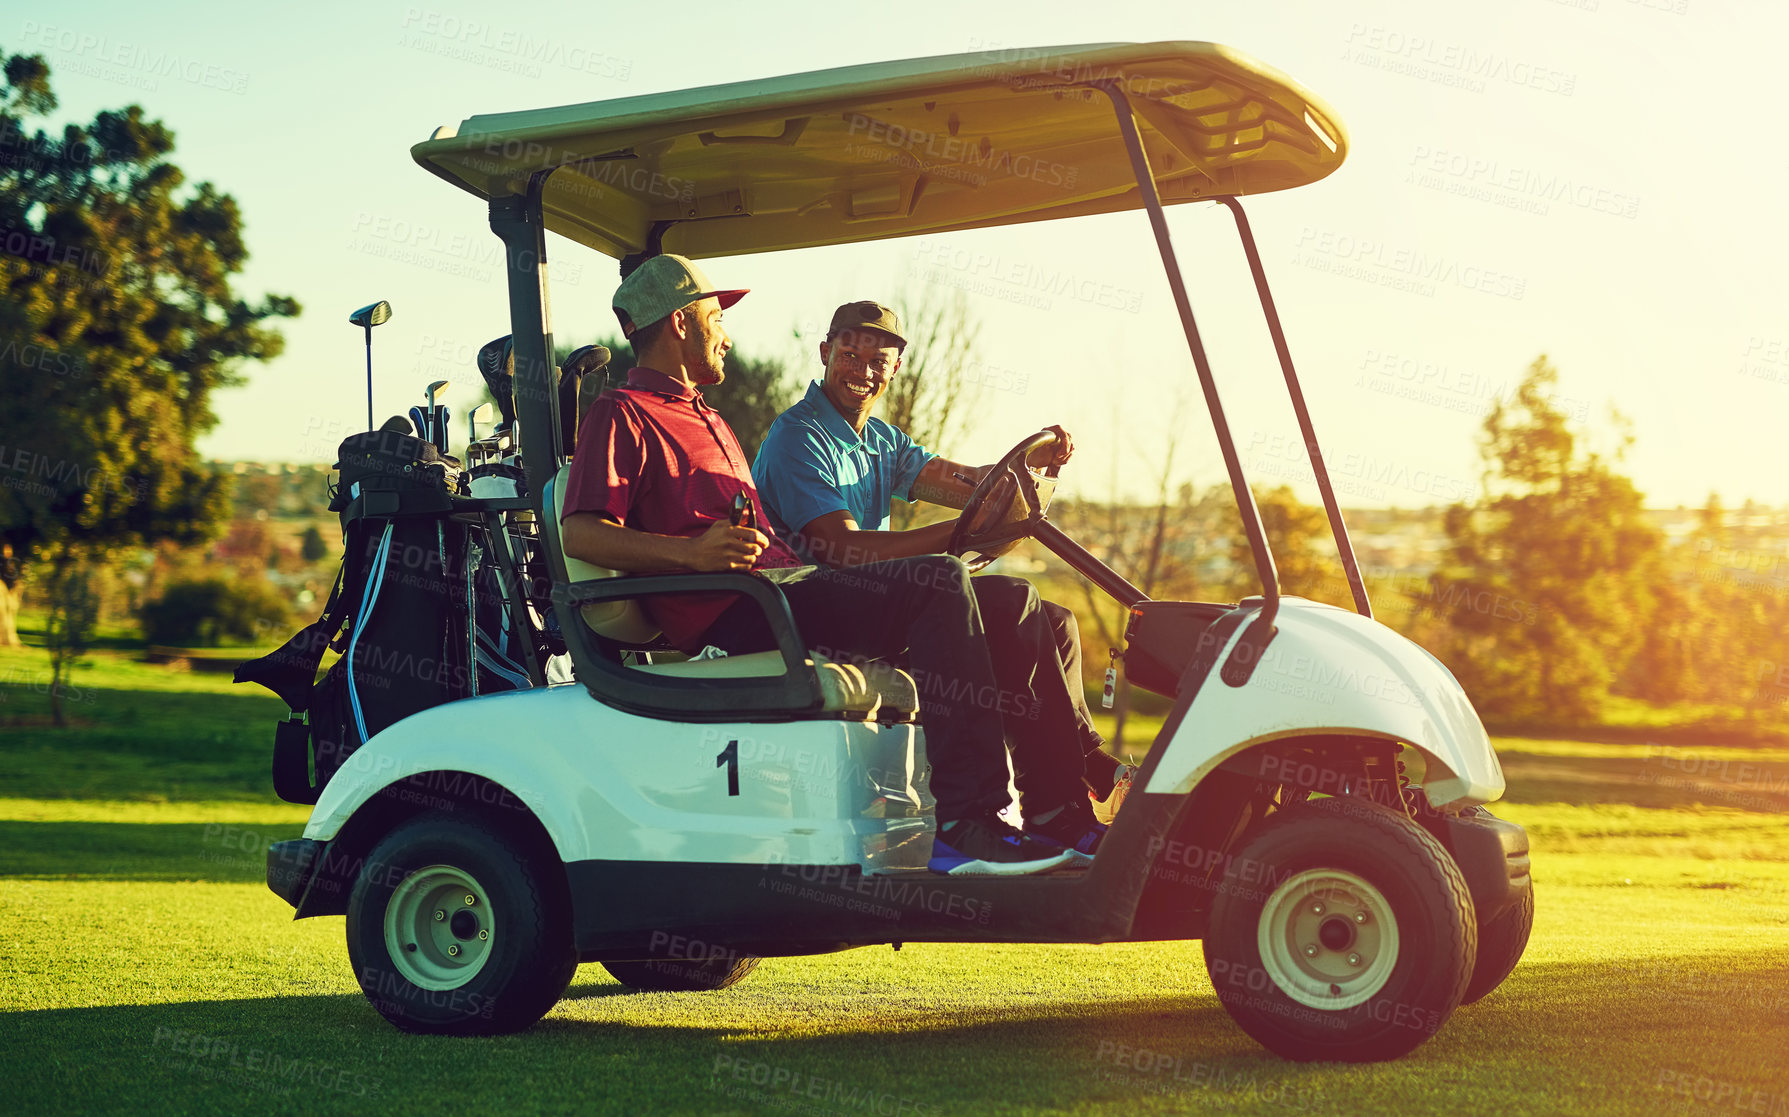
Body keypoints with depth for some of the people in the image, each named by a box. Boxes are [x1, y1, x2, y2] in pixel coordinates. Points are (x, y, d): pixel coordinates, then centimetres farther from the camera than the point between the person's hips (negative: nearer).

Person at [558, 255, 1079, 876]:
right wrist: (688, 552, -30)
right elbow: (579, 533, -13)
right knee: (939, 585, -26)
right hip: (728, 613, -9)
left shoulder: (704, 418, 35)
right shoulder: (622, 415, 2)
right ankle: (966, 822, -30)